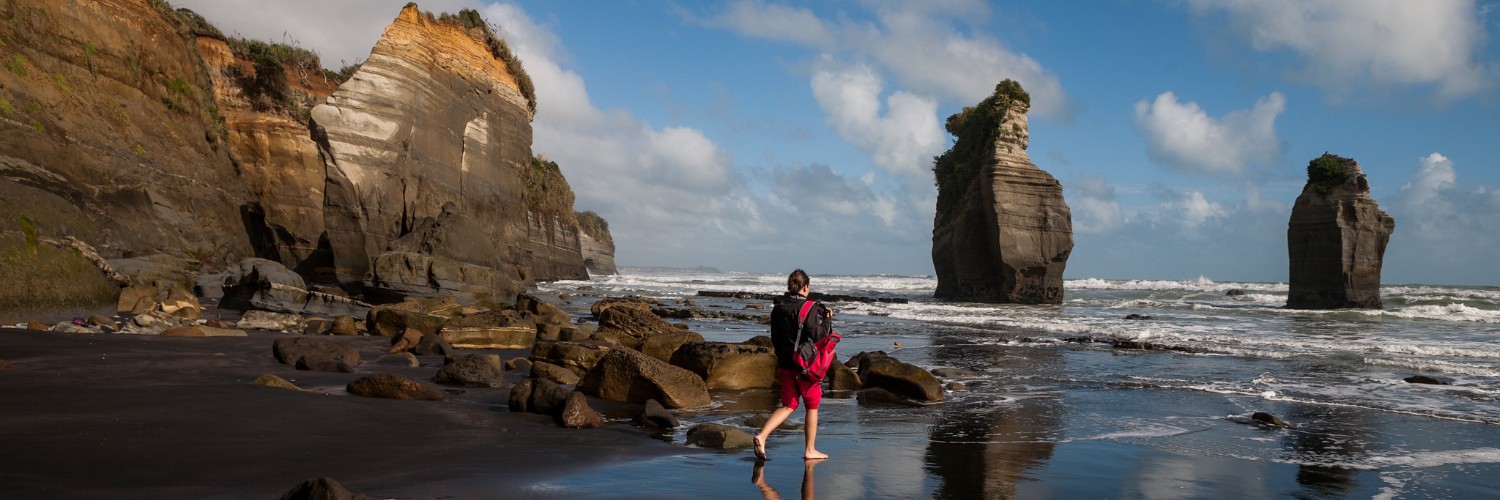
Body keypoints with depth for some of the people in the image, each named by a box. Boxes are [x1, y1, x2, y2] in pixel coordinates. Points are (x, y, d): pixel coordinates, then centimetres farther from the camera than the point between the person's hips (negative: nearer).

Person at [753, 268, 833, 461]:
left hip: (785, 363, 6)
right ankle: (810, 450, 16)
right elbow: (817, 335, -16)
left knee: (789, 405, 13)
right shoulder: (809, 308, -12)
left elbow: (775, 339, 13)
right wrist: (828, 319, -2)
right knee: (812, 406, 10)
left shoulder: (778, 308, 7)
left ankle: (762, 436, -6)